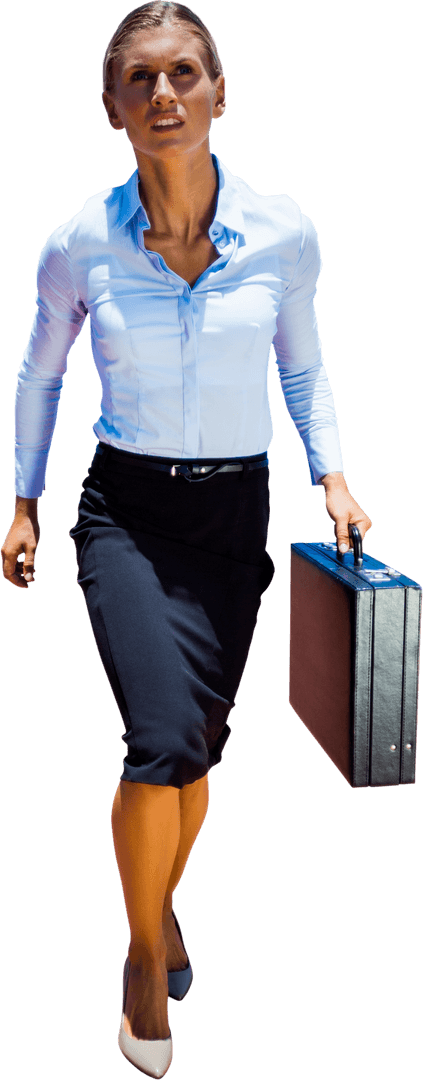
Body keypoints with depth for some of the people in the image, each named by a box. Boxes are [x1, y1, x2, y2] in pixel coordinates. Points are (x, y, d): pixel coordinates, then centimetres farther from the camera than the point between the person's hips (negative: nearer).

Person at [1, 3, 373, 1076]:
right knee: (164, 740, -18)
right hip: (126, 512, -2)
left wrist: (333, 477, 1)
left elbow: (303, 367, 10)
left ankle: (160, 905, 40)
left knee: (195, 749, 9)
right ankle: (147, 949, 9)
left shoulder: (282, 234, -6)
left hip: (234, 514, 2)